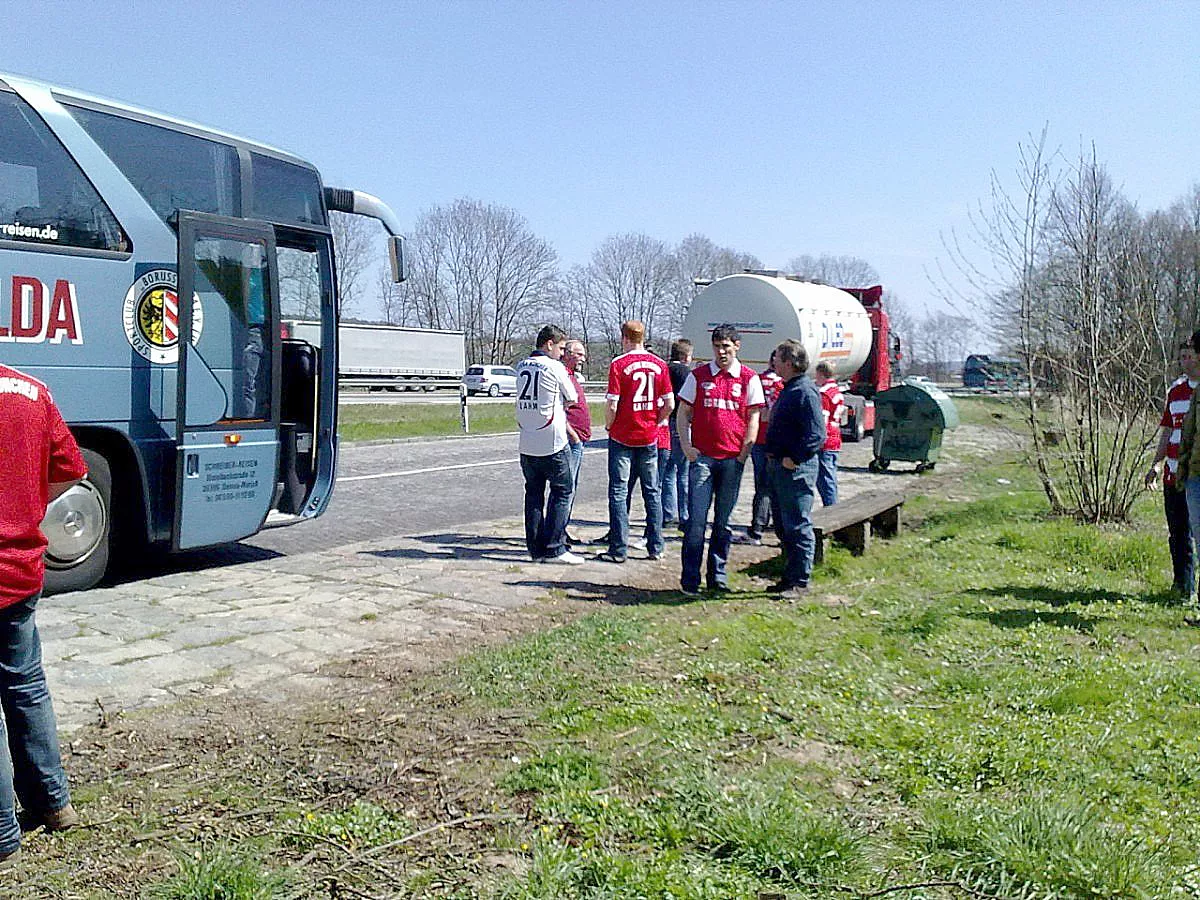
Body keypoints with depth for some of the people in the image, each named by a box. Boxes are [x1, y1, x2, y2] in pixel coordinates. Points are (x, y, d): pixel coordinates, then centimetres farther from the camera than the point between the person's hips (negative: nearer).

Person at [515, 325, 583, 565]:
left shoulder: (521, 366, 9)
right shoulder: (555, 367, -9)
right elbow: (572, 400, -1)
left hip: (527, 444, 6)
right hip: (553, 442, -6)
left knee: (533, 494, 11)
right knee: (562, 493, 2)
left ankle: (536, 548, 14)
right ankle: (554, 548, -1)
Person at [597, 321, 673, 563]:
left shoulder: (619, 364, -11)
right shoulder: (659, 364, 2)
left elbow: (612, 405, -15)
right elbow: (669, 404, 1)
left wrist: (609, 426, 2)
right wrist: (654, 423, 14)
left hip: (622, 437, -4)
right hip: (649, 438, 4)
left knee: (618, 492, 2)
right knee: (652, 492, 12)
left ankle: (619, 550, 2)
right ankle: (655, 548, 15)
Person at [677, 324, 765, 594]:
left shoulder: (749, 378, 5)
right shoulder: (698, 375, 6)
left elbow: (753, 418, 5)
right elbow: (684, 412, 8)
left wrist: (744, 453, -4)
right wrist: (686, 446, -3)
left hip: (733, 459, 1)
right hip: (702, 457, -1)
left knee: (724, 520, 9)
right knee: (696, 519, -4)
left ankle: (717, 575, 19)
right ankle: (690, 579, 1)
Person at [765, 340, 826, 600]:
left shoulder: (804, 391, -16)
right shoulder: (788, 389, 16)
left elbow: (817, 434, -23)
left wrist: (794, 459, -20)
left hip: (796, 469, -10)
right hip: (778, 466, 10)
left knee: (797, 527, -3)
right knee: (782, 527, 16)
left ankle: (800, 581, 5)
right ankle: (789, 576, 26)